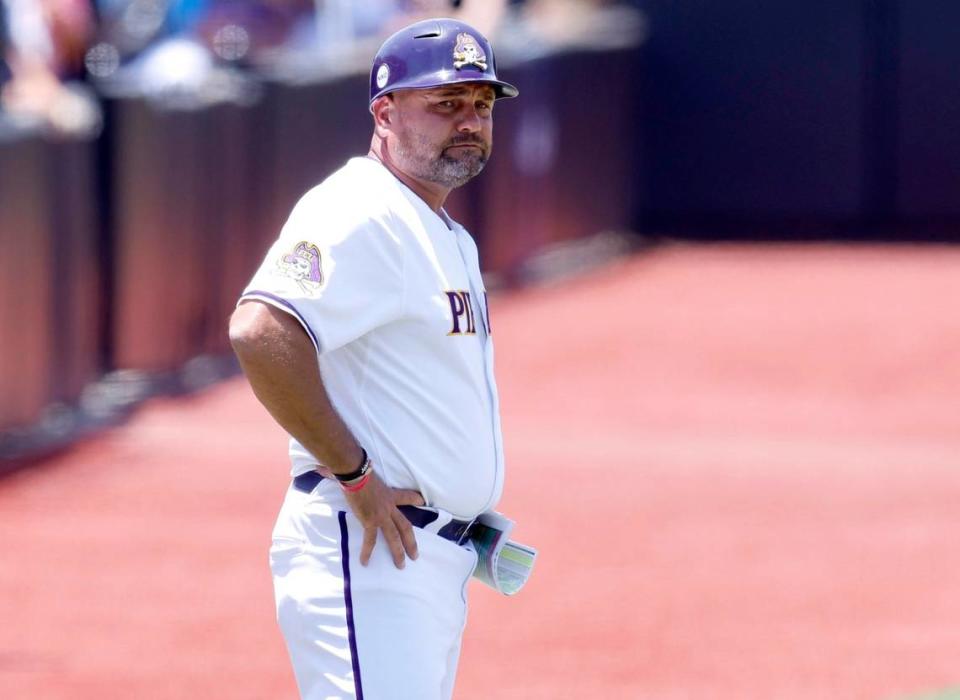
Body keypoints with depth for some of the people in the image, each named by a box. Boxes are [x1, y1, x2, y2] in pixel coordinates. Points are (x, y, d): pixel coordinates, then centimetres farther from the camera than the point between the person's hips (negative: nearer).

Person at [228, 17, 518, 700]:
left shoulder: (449, 238, 20)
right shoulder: (358, 215, -12)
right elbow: (261, 334, -27)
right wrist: (357, 476, -22)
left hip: (436, 562, 10)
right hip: (367, 558, -10)